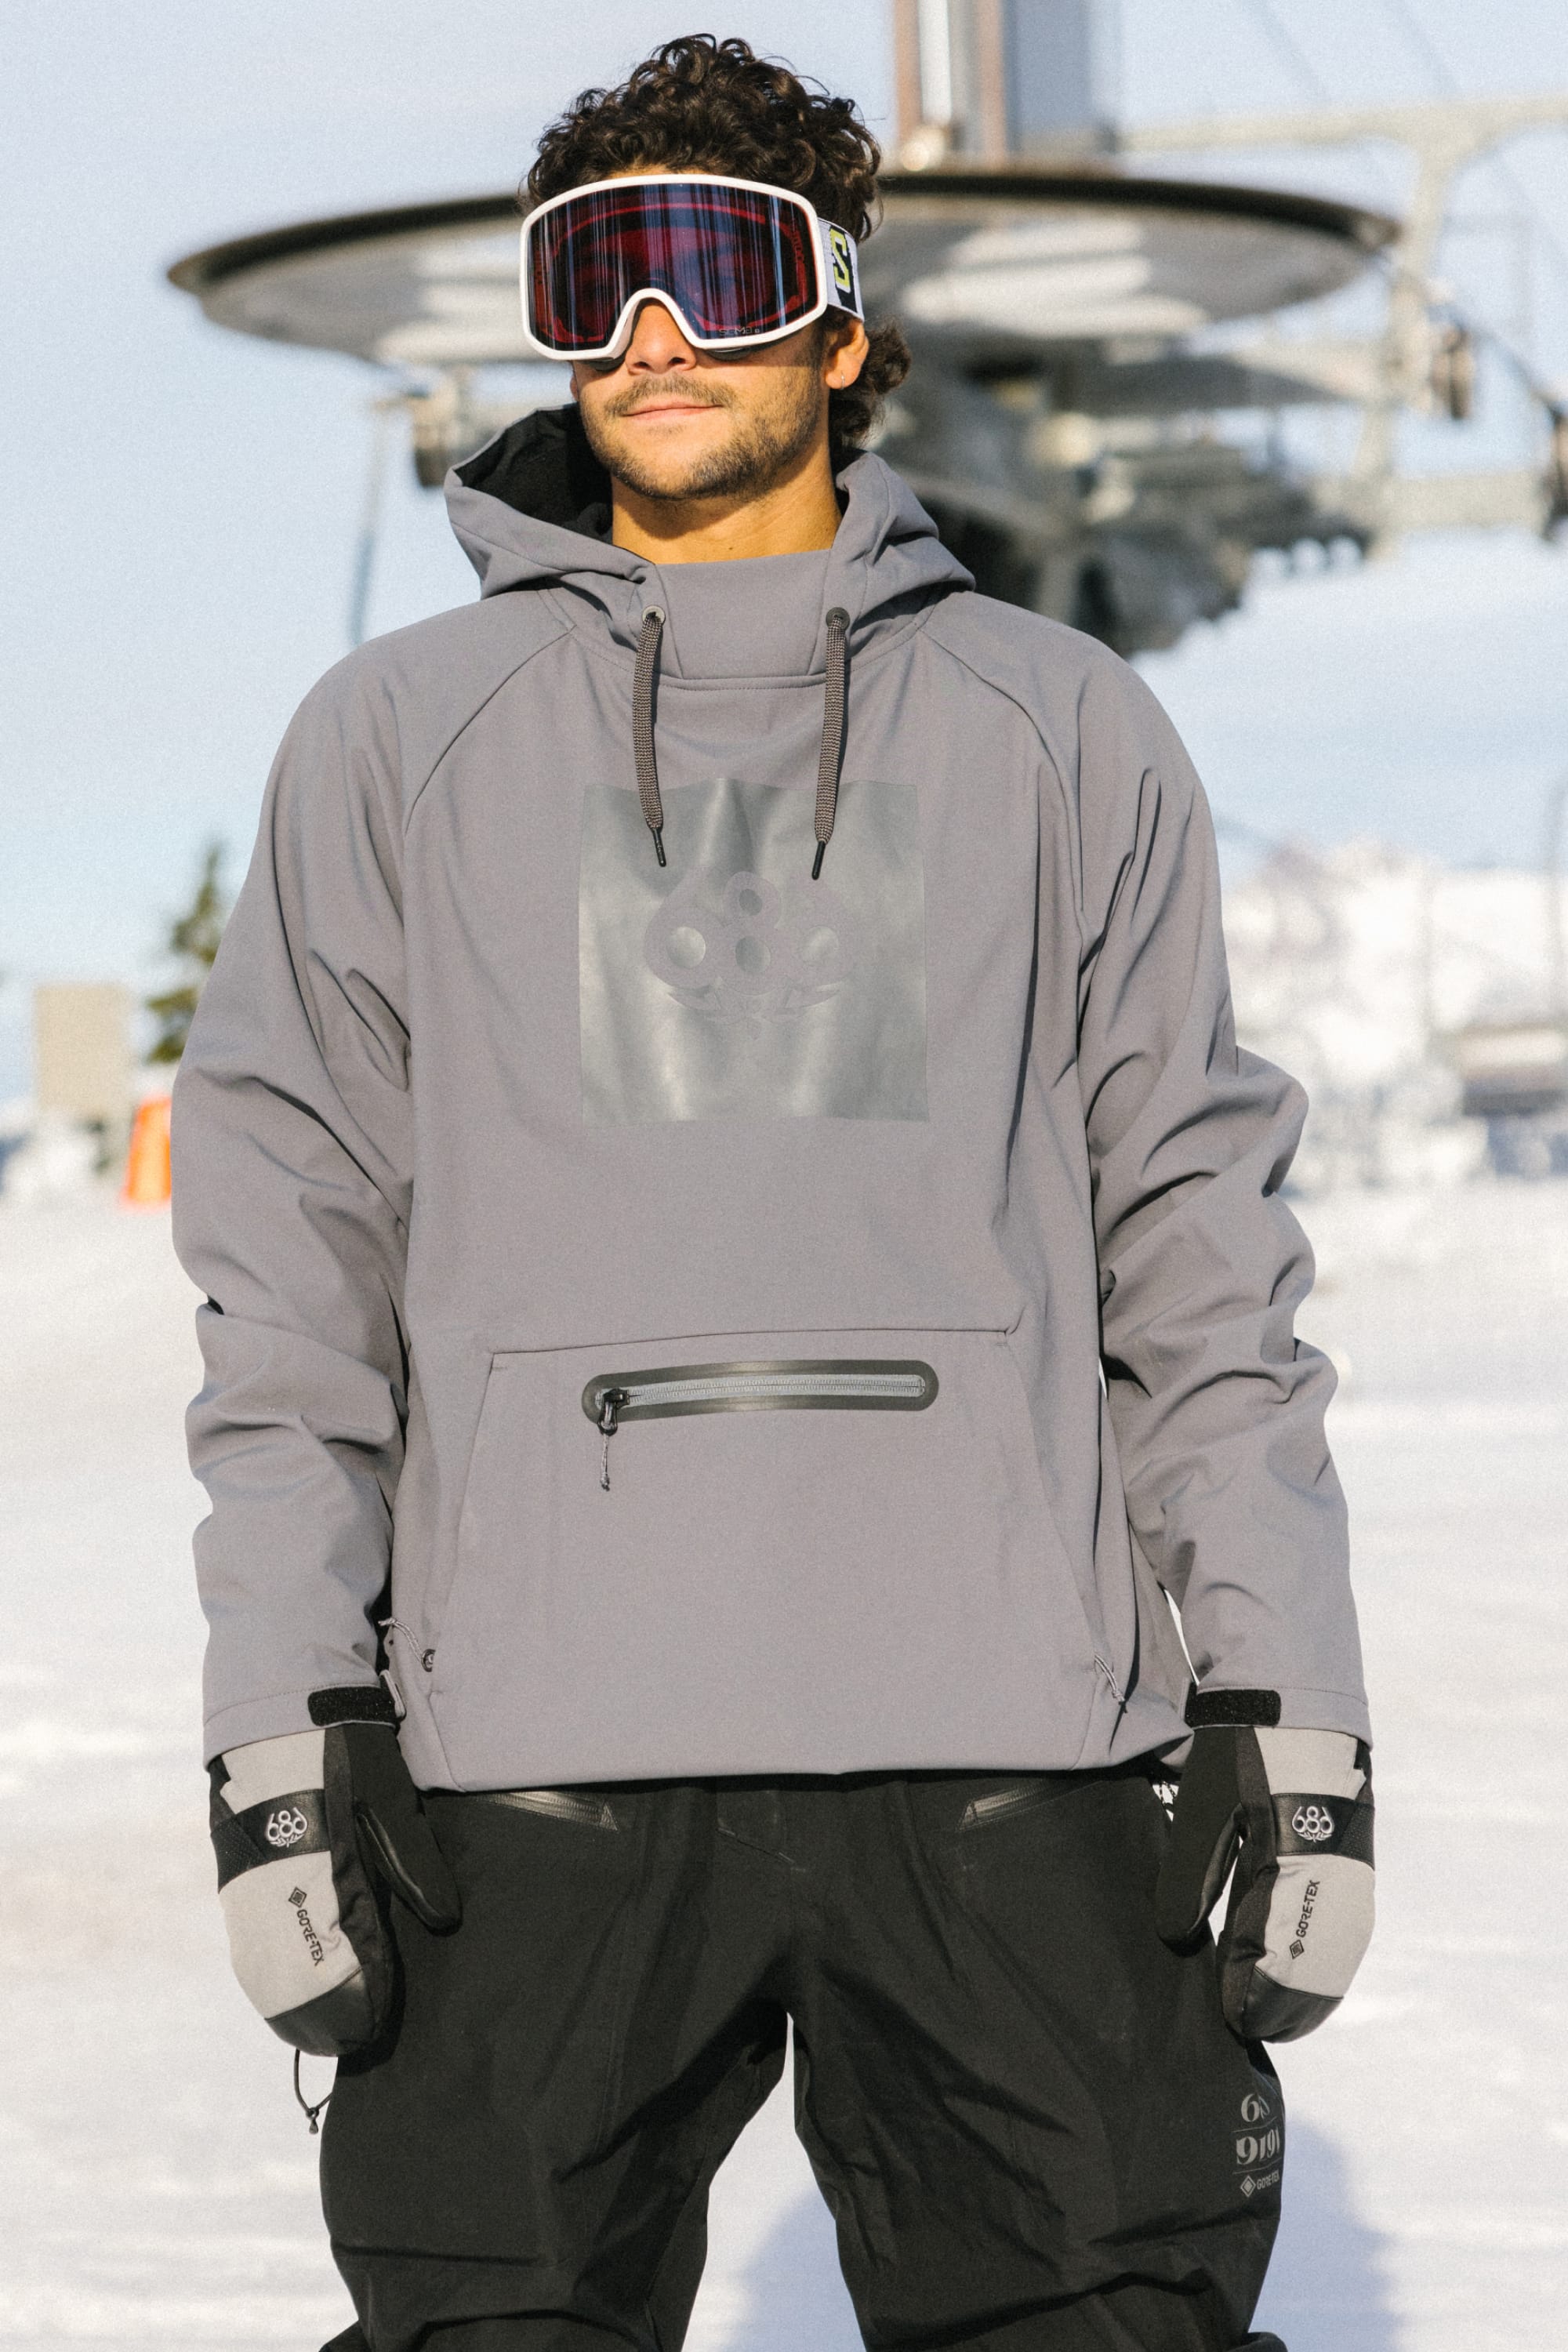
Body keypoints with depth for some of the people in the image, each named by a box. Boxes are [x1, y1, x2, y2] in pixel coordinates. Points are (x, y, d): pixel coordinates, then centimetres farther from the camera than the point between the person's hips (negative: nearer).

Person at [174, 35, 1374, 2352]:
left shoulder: (1063, 733, 14)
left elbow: (1199, 1243, 11)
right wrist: (282, 1717, -1)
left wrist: (1287, 1701, 3)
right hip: (537, 1766, 0)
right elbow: (294, 1257, 9)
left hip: (1013, 1754, 0)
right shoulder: (399, 741, 14)